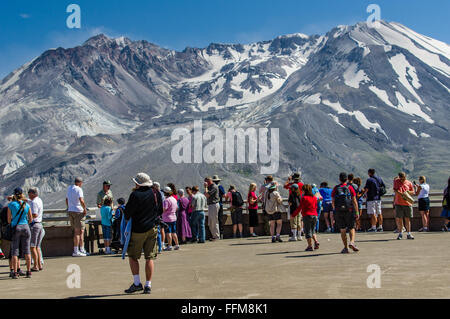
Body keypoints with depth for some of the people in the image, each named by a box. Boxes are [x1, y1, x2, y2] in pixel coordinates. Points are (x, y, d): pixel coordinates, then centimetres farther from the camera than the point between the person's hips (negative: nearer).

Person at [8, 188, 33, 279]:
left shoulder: (11, 205, -6)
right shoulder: (27, 205, 2)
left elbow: (9, 220, -3)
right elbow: (31, 219, 8)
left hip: (15, 228, -2)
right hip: (25, 227, 2)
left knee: (15, 251, 3)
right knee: (26, 250, 8)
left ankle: (15, 273, 0)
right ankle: (28, 271, 8)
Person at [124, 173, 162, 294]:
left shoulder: (135, 195, -14)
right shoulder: (156, 194, 3)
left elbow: (127, 214, -9)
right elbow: (160, 211, 15)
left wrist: (127, 218, 12)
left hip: (138, 230, -4)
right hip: (152, 229, 4)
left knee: (133, 257, 9)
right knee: (149, 258, 6)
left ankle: (137, 283, 4)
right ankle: (148, 286, 6)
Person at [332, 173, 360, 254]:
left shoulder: (335, 188, 5)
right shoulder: (349, 187, 1)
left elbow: (333, 201, 4)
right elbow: (354, 201, -3)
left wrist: (334, 210, 17)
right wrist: (357, 212, 1)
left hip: (338, 212, 1)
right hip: (349, 211, -1)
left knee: (342, 230, 7)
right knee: (351, 228, 11)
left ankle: (345, 247, 3)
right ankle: (352, 242, -12)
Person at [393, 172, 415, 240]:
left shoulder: (409, 183, 9)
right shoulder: (396, 181, 4)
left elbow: (413, 192, 15)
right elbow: (395, 190, -9)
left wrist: (408, 192, -6)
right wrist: (401, 194, -24)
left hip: (407, 203, 1)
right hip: (398, 203, -1)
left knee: (407, 219, 4)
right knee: (399, 219, 0)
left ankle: (409, 234, 10)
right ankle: (400, 233, 11)